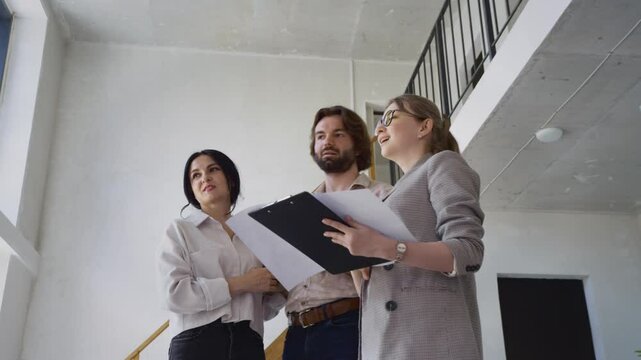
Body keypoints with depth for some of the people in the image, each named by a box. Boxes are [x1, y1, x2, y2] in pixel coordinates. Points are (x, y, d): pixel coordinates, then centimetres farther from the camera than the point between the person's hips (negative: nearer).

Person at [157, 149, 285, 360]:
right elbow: (174, 293, -11)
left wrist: (276, 289, -4)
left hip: (248, 343, 3)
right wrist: (240, 284, -13)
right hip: (197, 342, -3)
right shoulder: (180, 230, 4)